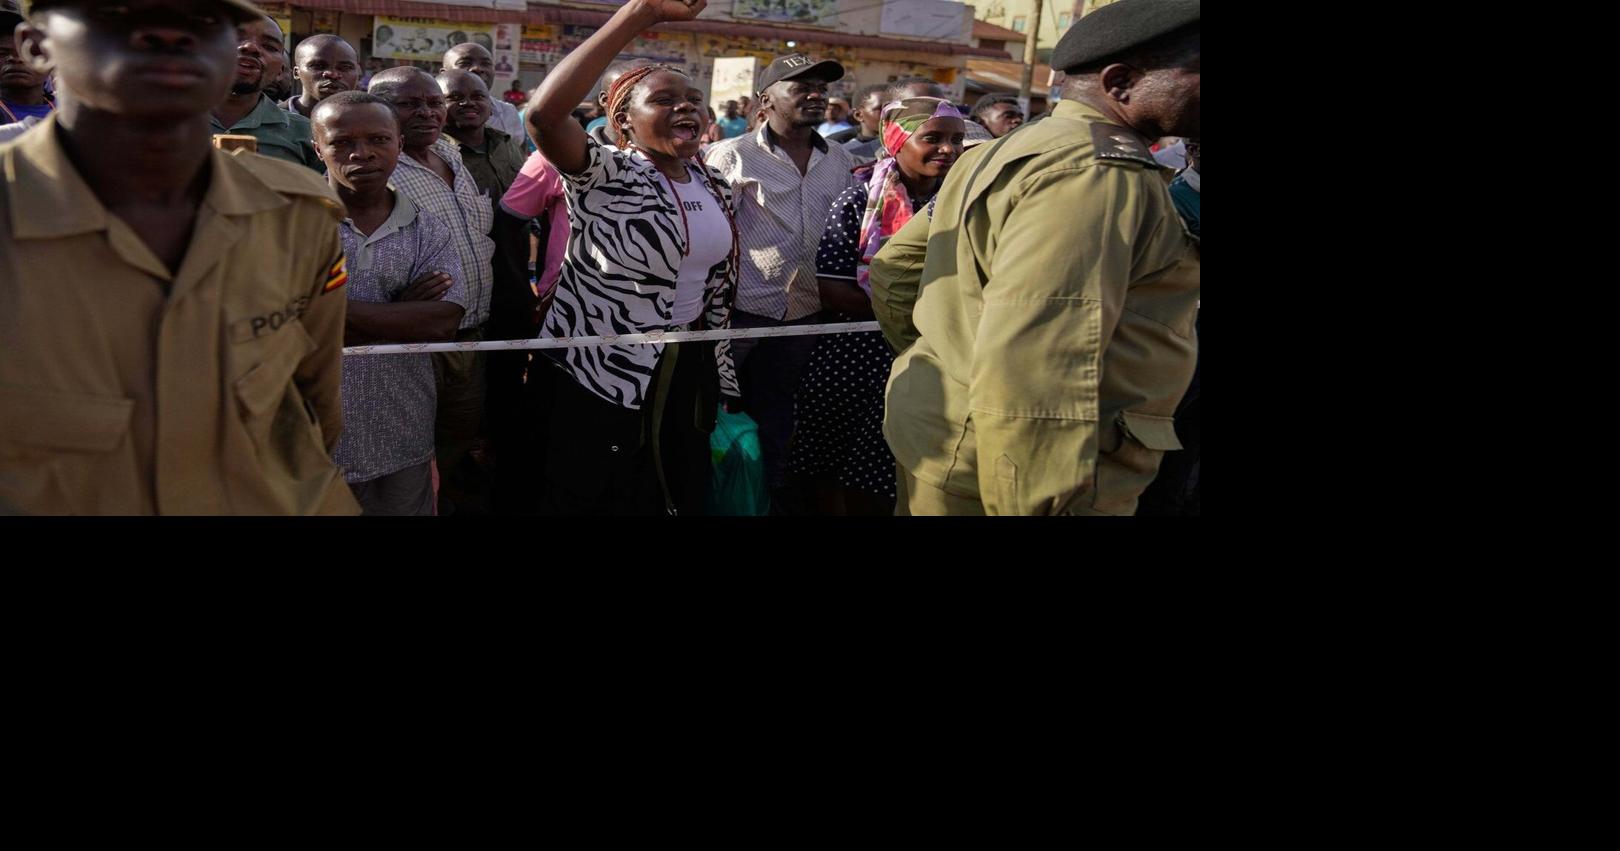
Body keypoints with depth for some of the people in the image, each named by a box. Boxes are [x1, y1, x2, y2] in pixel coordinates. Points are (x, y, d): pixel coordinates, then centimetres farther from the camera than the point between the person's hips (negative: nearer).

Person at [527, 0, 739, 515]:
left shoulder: (713, 185, 4)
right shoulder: (605, 176, -16)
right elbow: (544, 114, -36)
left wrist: (719, 376, 17)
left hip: (689, 372, 6)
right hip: (602, 376, -6)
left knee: (679, 497, 19)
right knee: (590, 502, 10)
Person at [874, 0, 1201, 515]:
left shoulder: (1010, 153, 12)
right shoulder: (1099, 171, -19)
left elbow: (891, 269, 17)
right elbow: (1032, 374, -29)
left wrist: (931, 366, 18)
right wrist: (1038, 506, -29)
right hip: (1020, 473, -9)